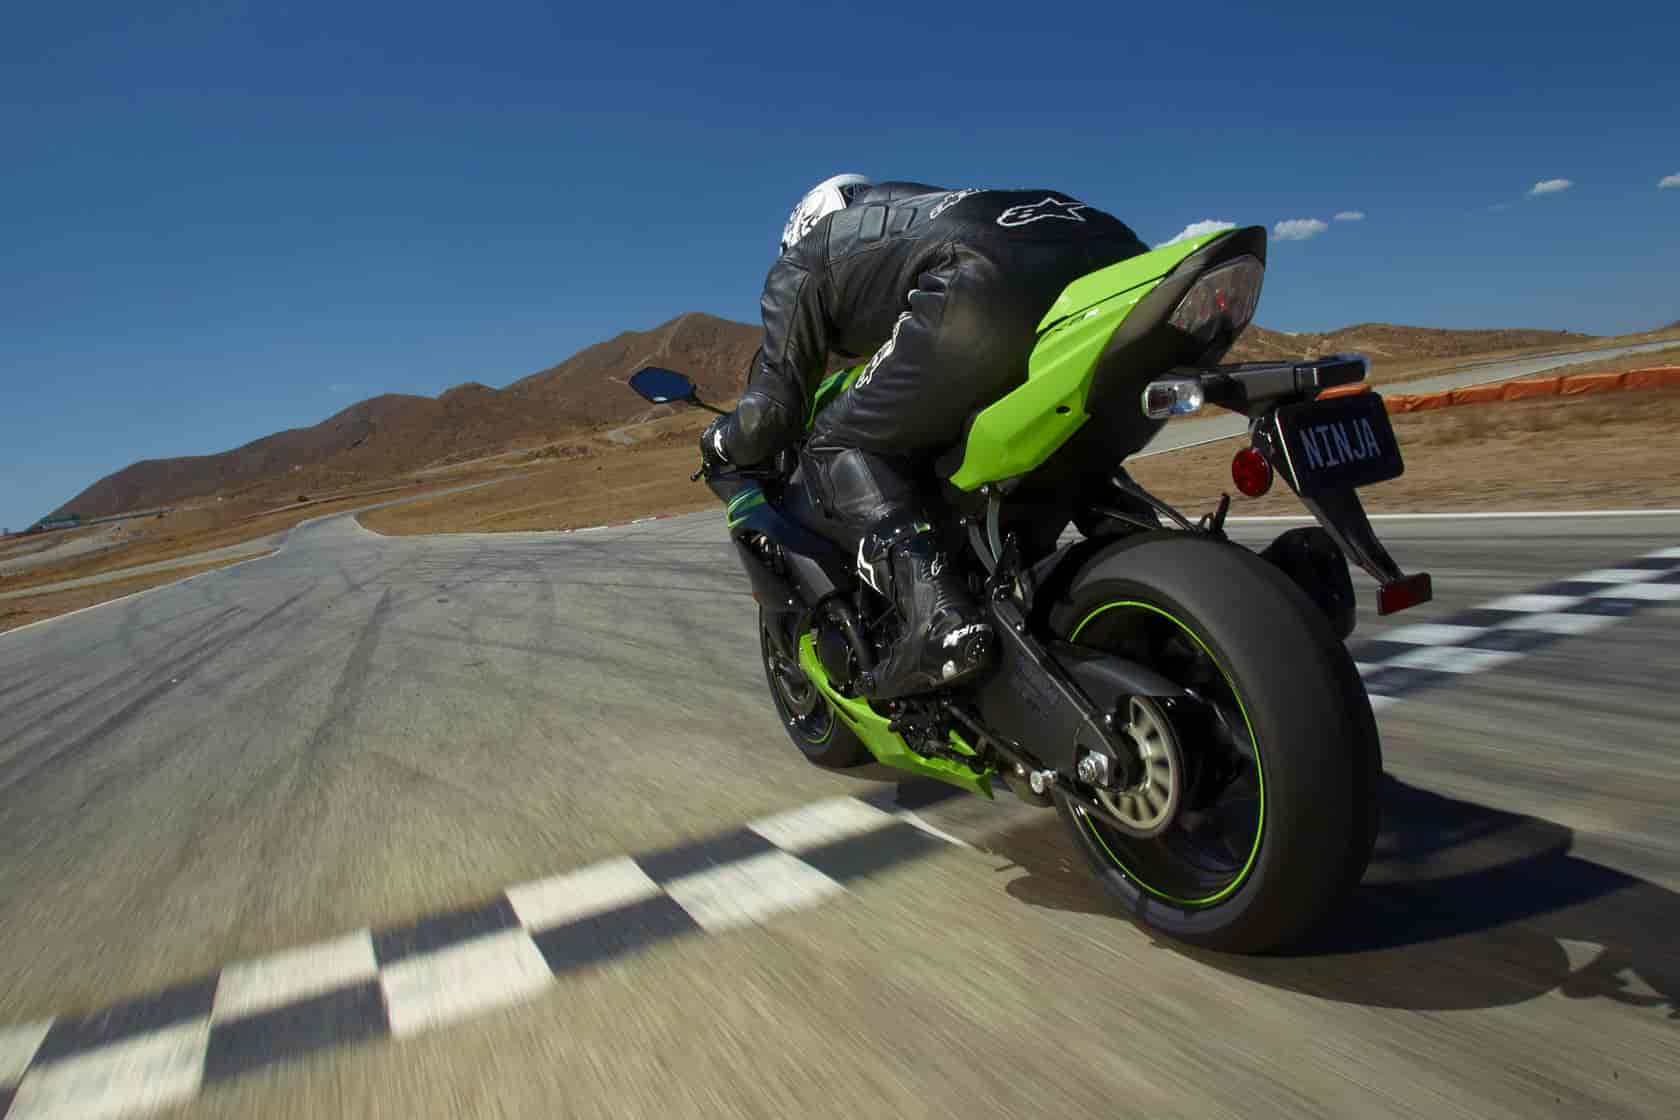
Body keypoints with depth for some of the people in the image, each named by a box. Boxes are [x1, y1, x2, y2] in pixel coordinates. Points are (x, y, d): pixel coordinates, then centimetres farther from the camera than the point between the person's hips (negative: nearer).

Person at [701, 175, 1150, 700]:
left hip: (997, 283, -7)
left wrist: (718, 443, 39)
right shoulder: (923, 212, 44)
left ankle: (937, 616, -14)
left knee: (840, 448, 6)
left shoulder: (800, 261, 26)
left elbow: (772, 410, 19)